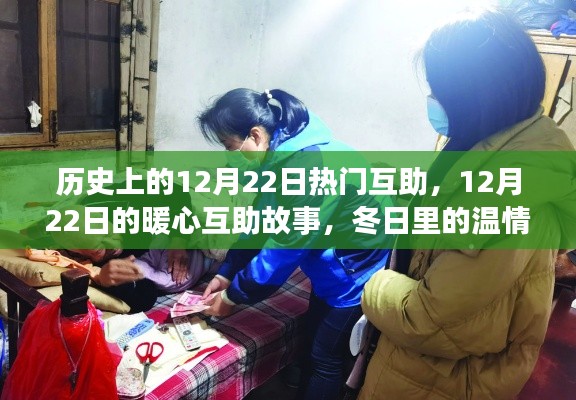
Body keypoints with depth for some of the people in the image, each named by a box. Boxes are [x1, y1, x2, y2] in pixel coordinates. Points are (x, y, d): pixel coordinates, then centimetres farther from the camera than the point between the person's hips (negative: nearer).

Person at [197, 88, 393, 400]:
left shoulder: (309, 166, -32)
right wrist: (226, 274, 2)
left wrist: (233, 296, -14)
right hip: (331, 265, 9)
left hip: (358, 271, -8)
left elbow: (282, 250, -27)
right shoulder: (280, 155, -2)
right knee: (312, 346, 21)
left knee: (325, 358, 7)